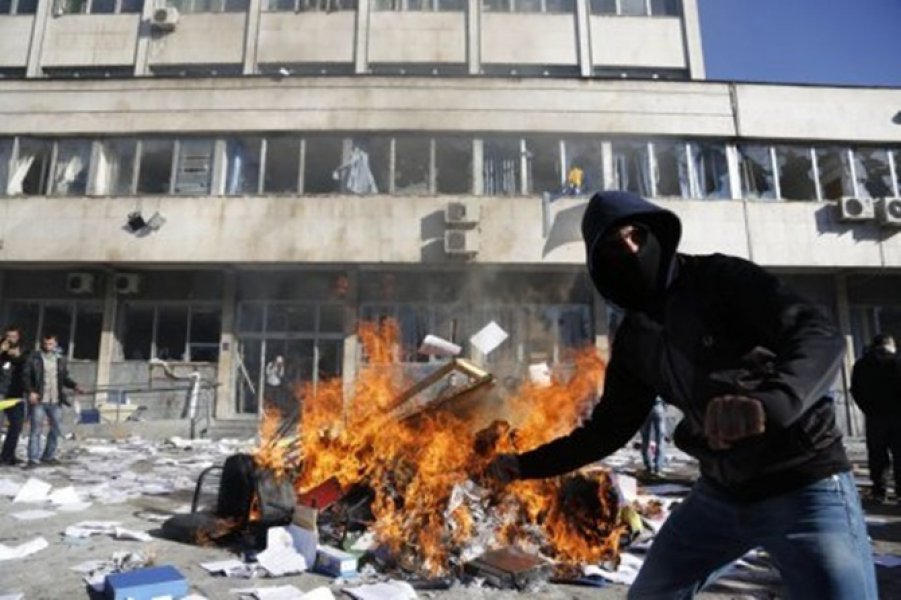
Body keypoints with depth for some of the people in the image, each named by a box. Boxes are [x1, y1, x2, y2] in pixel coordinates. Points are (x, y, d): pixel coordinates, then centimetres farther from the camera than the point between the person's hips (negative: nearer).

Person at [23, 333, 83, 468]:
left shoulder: (61, 359, 8)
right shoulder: (34, 358, -2)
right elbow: (26, 376, -3)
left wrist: (74, 386, -2)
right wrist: (30, 391, -16)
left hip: (56, 401, 4)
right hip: (38, 401, -4)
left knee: (56, 430, 10)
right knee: (36, 430, -3)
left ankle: (48, 456, 23)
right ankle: (33, 459, 3)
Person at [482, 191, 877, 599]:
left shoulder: (720, 278, -13)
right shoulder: (633, 340, 2)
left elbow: (820, 336, -25)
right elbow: (606, 428, 10)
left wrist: (768, 403, -46)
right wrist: (526, 464, 6)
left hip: (804, 486, -5)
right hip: (719, 493, 6)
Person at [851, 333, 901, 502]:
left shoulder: (860, 364, 6)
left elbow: (856, 392, 4)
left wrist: (869, 409, 11)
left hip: (874, 416, 3)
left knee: (876, 455, 8)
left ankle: (878, 490, 9)